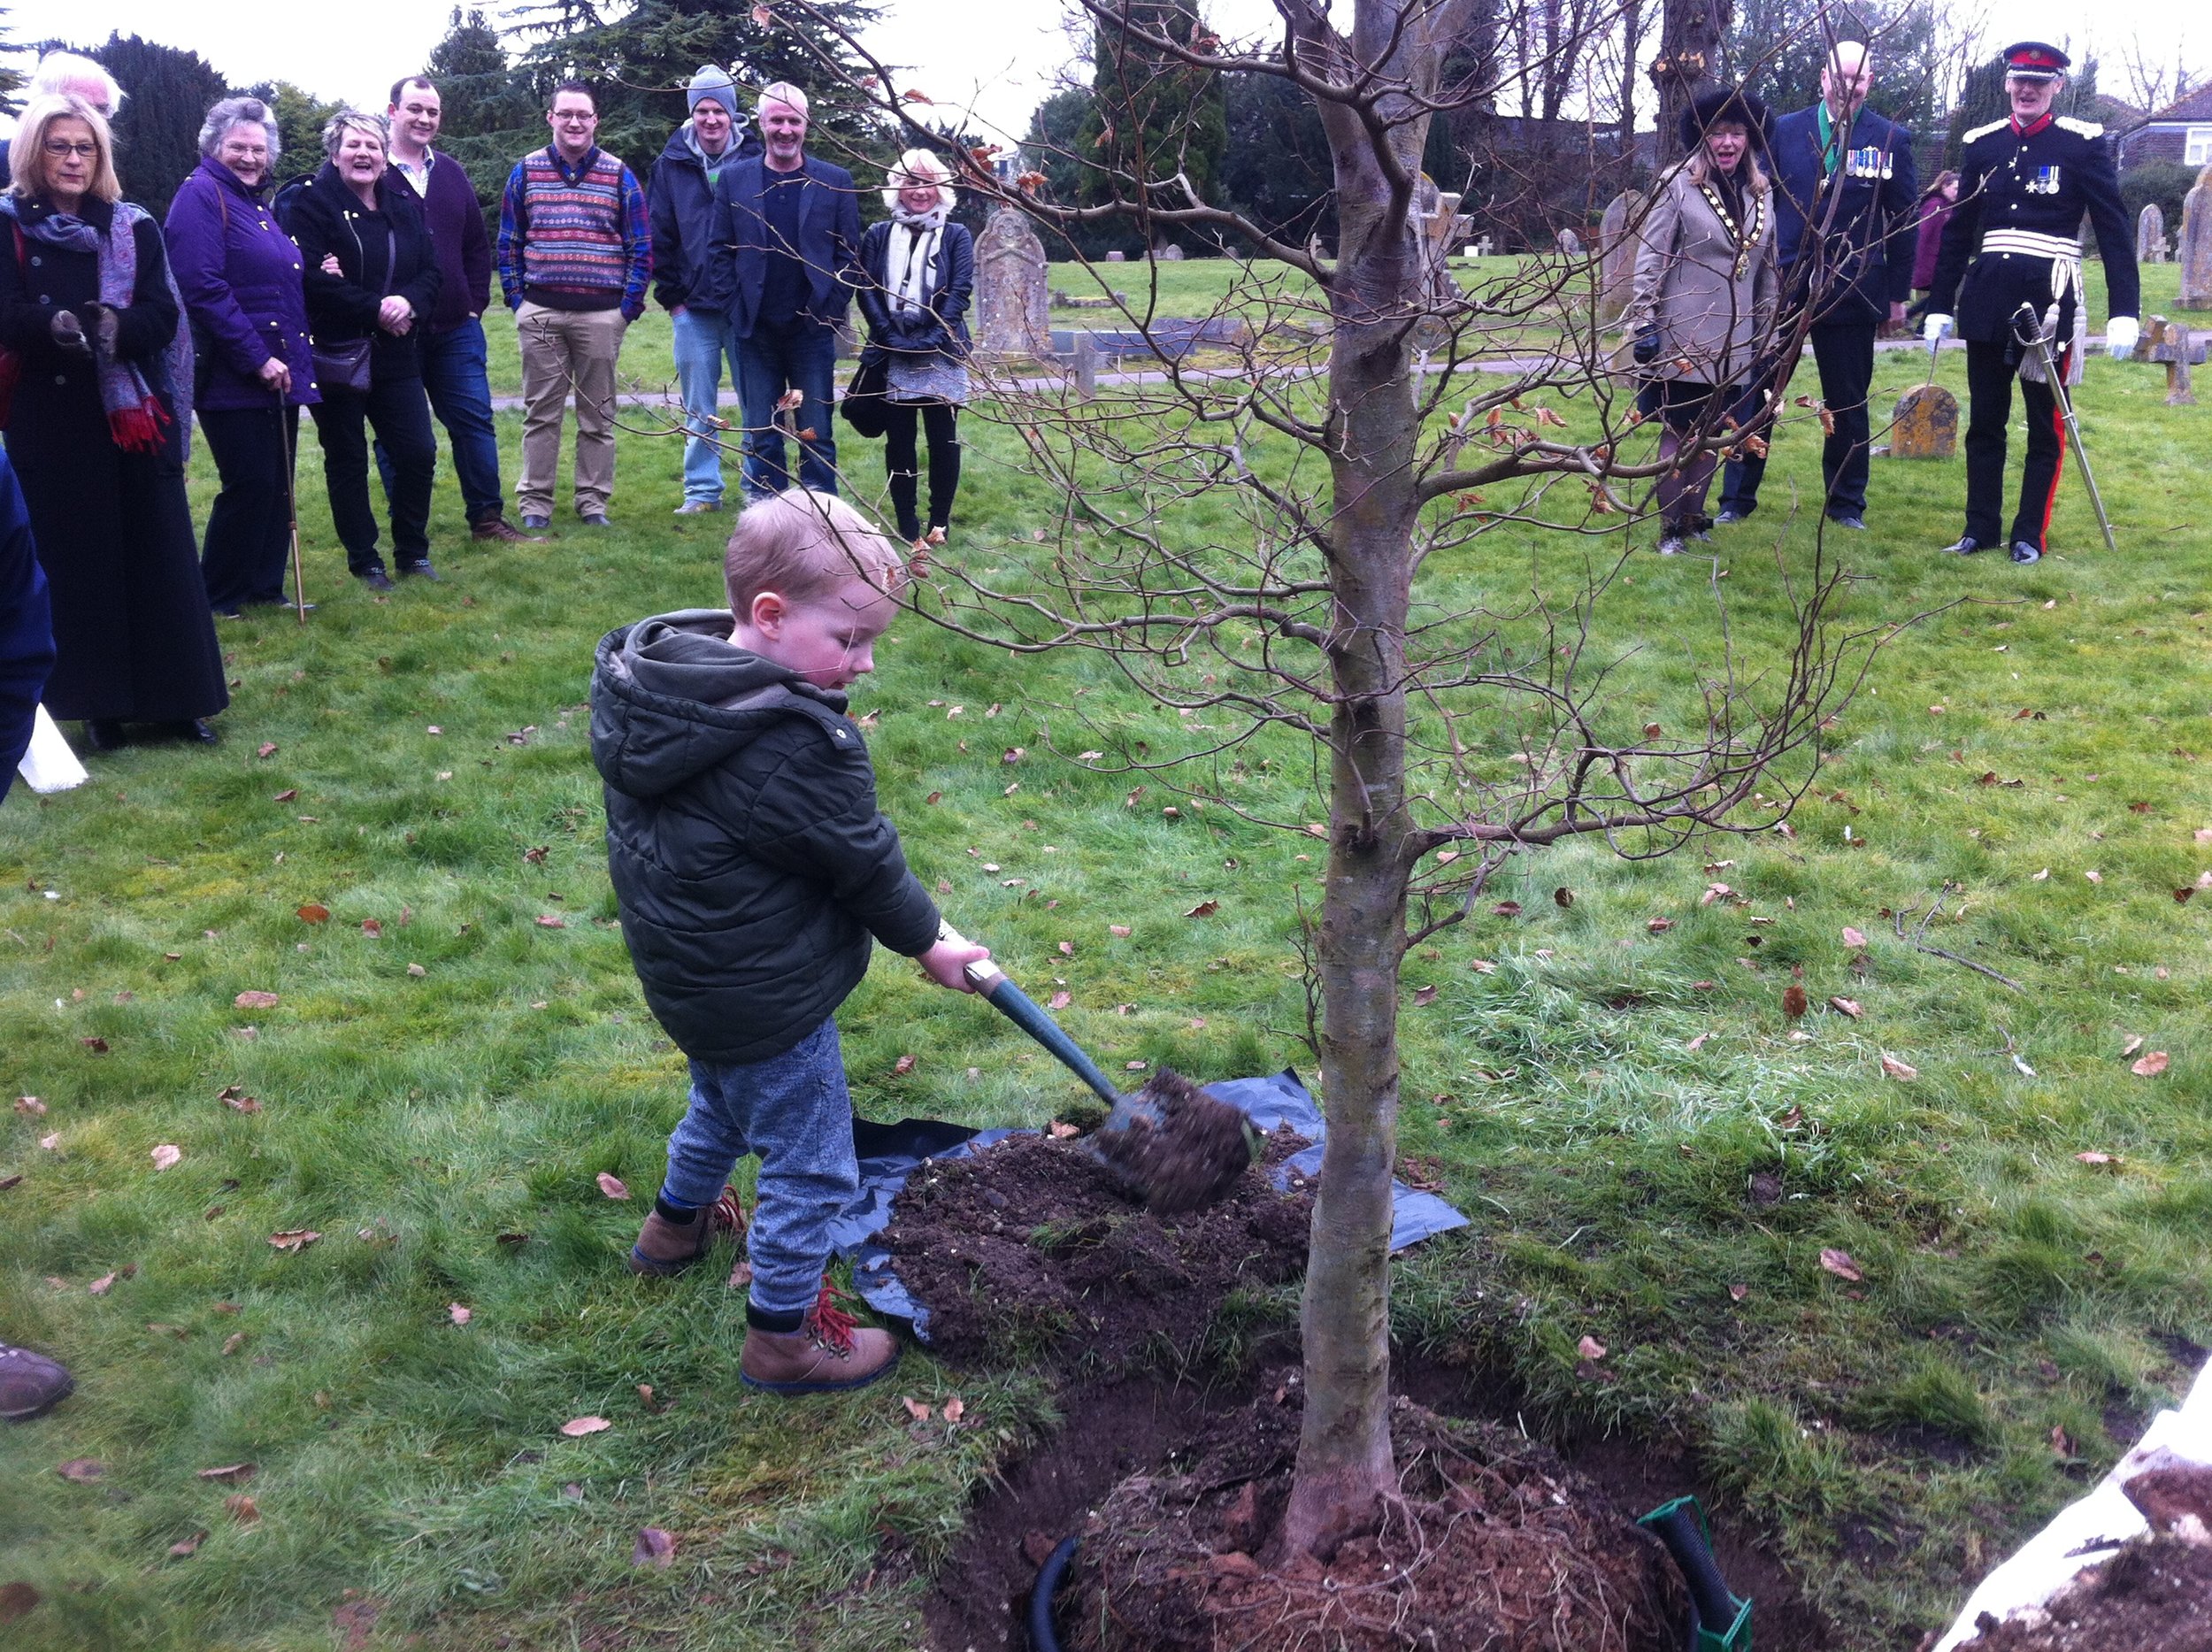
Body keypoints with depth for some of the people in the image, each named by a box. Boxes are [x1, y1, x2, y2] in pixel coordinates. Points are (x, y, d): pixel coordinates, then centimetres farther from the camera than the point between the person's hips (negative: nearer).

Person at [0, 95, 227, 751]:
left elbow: (163, 317, -4)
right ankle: (101, 704, 10)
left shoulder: (136, 229, 6)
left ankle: (176, 696, 13)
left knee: (159, 557, 3)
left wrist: (106, 327, -23)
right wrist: (61, 326, -30)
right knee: (77, 564, 1)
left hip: (136, 418, 1)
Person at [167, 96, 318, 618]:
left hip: (280, 373, 8)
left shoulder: (260, 203, 18)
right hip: (232, 375, -8)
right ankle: (218, 598, 7)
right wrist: (256, 358, -20)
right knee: (250, 484, -6)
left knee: (278, 483, 10)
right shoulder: (201, 194, -8)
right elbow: (202, 286, -18)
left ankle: (266, 587, 21)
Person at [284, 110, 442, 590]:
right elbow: (313, 280, -17)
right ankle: (364, 560, 16)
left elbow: (430, 271, 6)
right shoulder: (312, 204, -6)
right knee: (347, 460, 5)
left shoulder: (405, 204, 10)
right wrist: (376, 309, -19)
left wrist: (408, 302, -15)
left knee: (418, 452, 1)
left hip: (395, 353, 4)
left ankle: (413, 552, 18)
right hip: (336, 354, -4)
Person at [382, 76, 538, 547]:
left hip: (456, 329, 5)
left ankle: (488, 519, 17)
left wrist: (476, 303, 7)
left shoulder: (451, 173, 13)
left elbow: (478, 246, 16)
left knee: (474, 420, 6)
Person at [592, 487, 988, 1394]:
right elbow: (864, 861, -18)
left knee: (722, 1100, 34)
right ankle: (782, 1336, 24)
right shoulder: (796, 745, -32)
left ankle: (676, 1224, 58)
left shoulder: (650, 682, -5)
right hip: (766, 1003, -9)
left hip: (683, 972, 9)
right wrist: (927, 940, 0)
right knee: (811, 1166, 9)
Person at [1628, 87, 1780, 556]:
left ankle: (1693, 517, 21)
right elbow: (1650, 258, -8)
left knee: (1711, 431, 10)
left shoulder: (1762, 193, 10)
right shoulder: (1679, 187, -6)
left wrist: (1768, 333, 12)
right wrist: (1643, 323, -13)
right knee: (1678, 429, 1)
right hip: (1683, 335, -5)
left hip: (1735, 338, 5)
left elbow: (1768, 267, 14)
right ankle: (1669, 526, 8)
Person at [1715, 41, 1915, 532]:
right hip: (1781, 285, 0)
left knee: (1848, 401, 8)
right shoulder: (1784, 130, 3)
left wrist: (1898, 293, 2)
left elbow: (1902, 221, 4)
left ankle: (1846, 502, 19)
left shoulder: (1891, 139, 2)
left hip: (1851, 288, 0)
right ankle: (1737, 497, 13)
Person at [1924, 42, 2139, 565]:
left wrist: (2124, 311, -11)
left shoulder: (2084, 143, -3)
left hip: (2048, 301, -3)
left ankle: (2030, 535, 11)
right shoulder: (1981, 145, 8)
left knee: (2047, 424, 3)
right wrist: (1939, 306, 10)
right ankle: (1980, 528, 18)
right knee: (1984, 421, 9)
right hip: (1987, 299, 4)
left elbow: (2113, 228, -4)